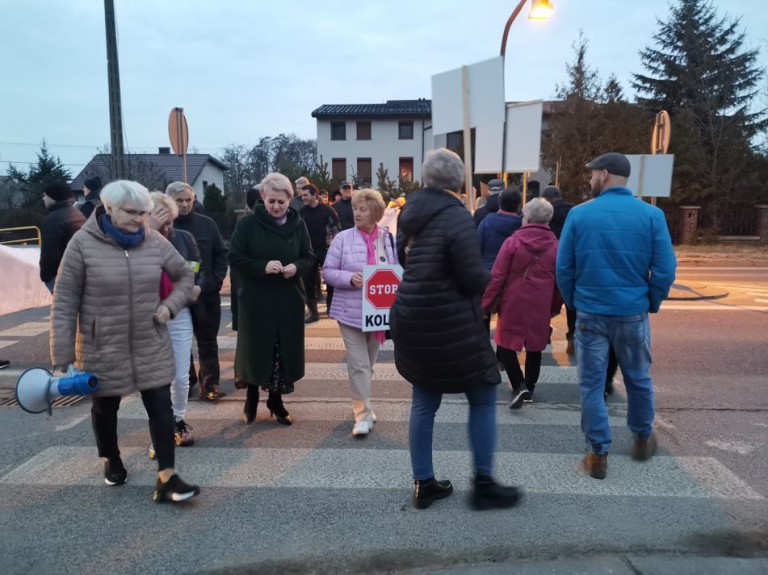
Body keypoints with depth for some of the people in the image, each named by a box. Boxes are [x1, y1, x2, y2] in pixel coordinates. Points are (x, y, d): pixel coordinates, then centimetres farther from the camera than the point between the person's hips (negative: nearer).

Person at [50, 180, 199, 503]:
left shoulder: (154, 241, -5)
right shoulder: (83, 243, -14)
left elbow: (185, 275, 11)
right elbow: (64, 302, -11)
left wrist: (170, 305, -6)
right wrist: (63, 357, -11)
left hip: (151, 345, 2)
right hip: (103, 348, -2)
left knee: (161, 406, -1)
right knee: (105, 408, 17)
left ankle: (166, 479, 7)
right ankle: (111, 461, 43)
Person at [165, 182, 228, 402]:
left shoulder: (206, 224, 1)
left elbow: (221, 254, 4)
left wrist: (216, 281, -5)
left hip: (206, 294, 1)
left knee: (208, 341, 8)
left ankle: (210, 383, 17)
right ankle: (184, 381, 28)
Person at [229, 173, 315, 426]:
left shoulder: (298, 224, 3)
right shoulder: (248, 224, -6)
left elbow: (309, 257, 7)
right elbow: (235, 258, -7)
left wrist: (297, 267, -15)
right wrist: (262, 267, -22)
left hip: (289, 299, 3)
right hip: (256, 299, -2)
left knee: (285, 350, 7)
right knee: (256, 350, 4)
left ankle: (276, 400, 25)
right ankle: (252, 398, 27)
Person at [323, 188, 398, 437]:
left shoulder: (390, 239, 1)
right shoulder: (343, 238, -4)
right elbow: (328, 271, -4)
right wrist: (350, 278, -20)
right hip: (351, 312, -3)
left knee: (369, 363, 18)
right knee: (359, 364, -5)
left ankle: (361, 404, 37)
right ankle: (363, 414, 4)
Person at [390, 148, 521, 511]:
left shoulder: (412, 211, 7)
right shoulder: (456, 216, -17)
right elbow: (475, 279, -19)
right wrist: (488, 278, 2)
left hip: (413, 320, 8)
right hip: (450, 325, -7)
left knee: (424, 402, 14)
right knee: (483, 399, 9)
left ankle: (423, 484, 23)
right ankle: (483, 485, 16)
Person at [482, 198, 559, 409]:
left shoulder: (512, 242, -9)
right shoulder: (555, 246, -2)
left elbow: (497, 277, -10)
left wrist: (485, 303, -3)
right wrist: (554, 306, 16)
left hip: (513, 303, -3)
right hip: (540, 306, 3)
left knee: (506, 344, 8)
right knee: (535, 346, 15)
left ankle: (519, 385, -6)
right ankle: (529, 387, 24)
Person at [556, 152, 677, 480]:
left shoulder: (579, 214, -6)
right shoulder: (651, 215, -5)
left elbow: (563, 268, -3)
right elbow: (665, 270, -7)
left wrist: (573, 303, 10)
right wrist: (652, 304, 8)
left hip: (590, 313, -1)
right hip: (633, 314, 1)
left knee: (592, 385, 8)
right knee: (639, 379, 20)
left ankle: (598, 455, 13)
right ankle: (642, 439, 38)